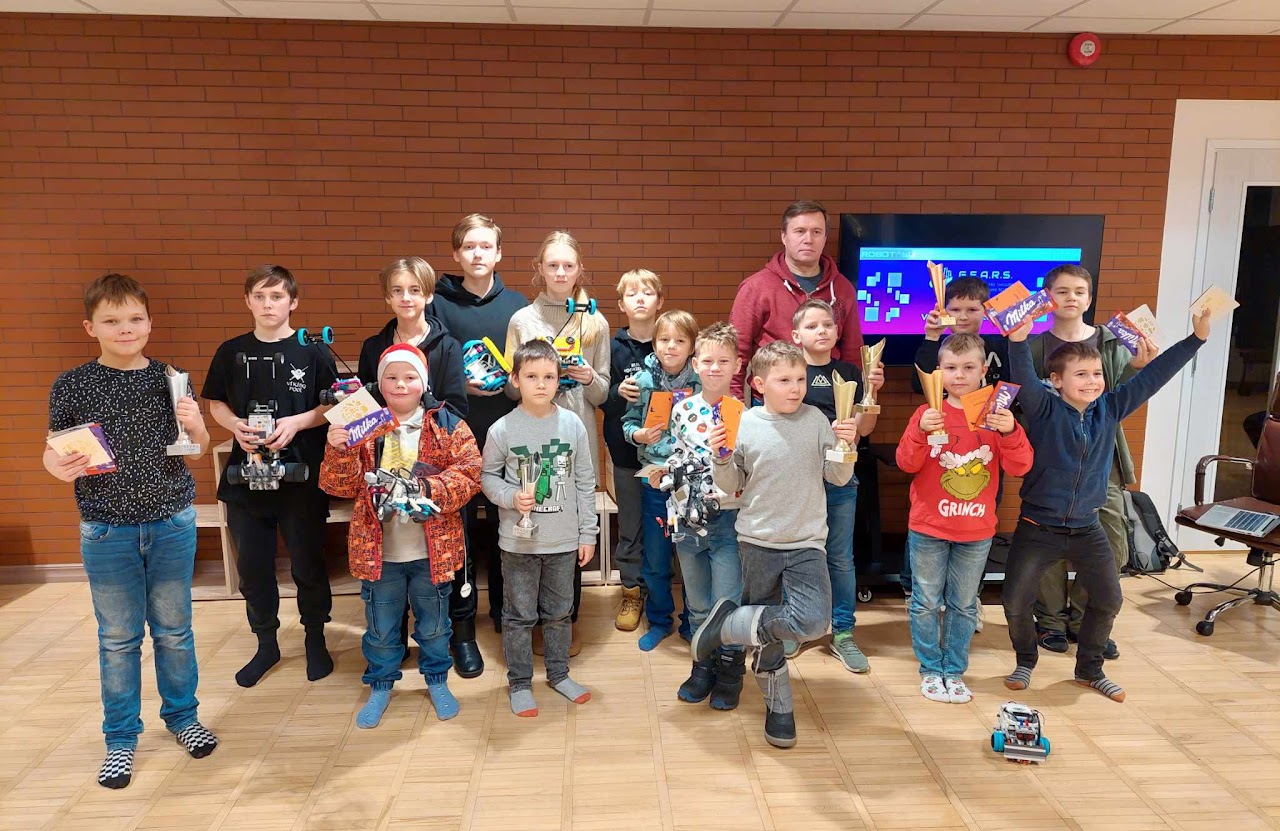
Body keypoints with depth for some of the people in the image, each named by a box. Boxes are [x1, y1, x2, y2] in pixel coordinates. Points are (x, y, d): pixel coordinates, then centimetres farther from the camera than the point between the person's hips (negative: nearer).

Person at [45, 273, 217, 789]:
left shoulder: (169, 379, -1)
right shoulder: (72, 386, -5)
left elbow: (196, 452, 5)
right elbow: (54, 453, -1)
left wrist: (196, 426, -16)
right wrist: (58, 468, -23)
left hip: (172, 524, 1)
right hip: (107, 531, -1)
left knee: (174, 630, 14)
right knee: (118, 637, 11)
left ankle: (181, 715, 33)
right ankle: (121, 737, 27)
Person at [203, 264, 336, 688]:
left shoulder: (312, 351, -4)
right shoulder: (231, 352, 5)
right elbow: (216, 404, 11)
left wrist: (296, 422, -17)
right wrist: (235, 425, -8)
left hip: (301, 475, -3)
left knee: (308, 562, 8)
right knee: (252, 565, 11)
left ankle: (315, 639, 27)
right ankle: (266, 644, 29)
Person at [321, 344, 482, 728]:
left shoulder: (447, 426, -5)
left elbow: (469, 474, -10)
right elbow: (342, 486, -4)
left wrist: (430, 488, -25)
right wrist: (338, 450, -23)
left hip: (432, 550, -1)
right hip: (379, 550, 1)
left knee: (434, 624, 17)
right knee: (380, 628, 17)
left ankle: (437, 679, 40)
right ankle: (380, 685, 38)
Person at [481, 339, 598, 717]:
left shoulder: (573, 425, -4)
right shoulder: (502, 429, -9)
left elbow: (585, 483, 2)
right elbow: (487, 476, 2)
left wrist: (587, 533, 3)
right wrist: (510, 497, -17)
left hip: (564, 540, 2)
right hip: (519, 541, -2)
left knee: (560, 611, 17)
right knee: (520, 615, 10)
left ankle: (558, 673, 36)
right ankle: (520, 682, 26)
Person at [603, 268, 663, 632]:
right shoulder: (615, 349, 2)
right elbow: (603, 402, 2)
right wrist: (620, 393, -18)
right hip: (626, 449, 0)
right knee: (630, 525, 9)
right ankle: (632, 593, 23)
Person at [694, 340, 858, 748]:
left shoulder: (816, 420, -2)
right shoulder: (743, 424, -6)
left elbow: (838, 477, 3)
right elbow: (731, 486, 3)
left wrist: (846, 447, -15)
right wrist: (720, 457, -15)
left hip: (807, 542, 1)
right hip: (758, 542, 0)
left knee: (812, 622, -19)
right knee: (766, 634, 9)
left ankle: (728, 623, 2)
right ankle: (778, 707, 32)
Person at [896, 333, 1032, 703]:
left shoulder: (996, 415, -1)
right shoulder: (927, 413, -6)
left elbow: (1019, 467, -9)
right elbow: (906, 463, -12)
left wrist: (1010, 432, -26)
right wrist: (921, 431, -29)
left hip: (977, 531, 2)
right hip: (928, 528, -1)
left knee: (964, 604, 13)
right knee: (926, 602, 8)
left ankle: (955, 671, 27)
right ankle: (931, 670, 23)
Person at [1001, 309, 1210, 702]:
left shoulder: (1110, 409, -1)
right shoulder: (1045, 411, -13)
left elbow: (1152, 377, -2)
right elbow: (1025, 381, -31)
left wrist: (1197, 337, -4)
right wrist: (1018, 340, -48)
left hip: (1087, 529, 4)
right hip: (1038, 527, -4)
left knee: (1108, 599, 9)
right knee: (1016, 601, -1)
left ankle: (1089, 668, 32)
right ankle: (1025, 662, 26)